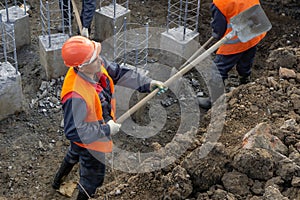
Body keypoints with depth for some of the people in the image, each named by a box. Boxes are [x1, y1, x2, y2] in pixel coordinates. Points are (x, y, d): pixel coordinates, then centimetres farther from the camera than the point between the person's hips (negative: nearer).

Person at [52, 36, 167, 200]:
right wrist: (106, 130, -30)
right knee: (92, 179, 18)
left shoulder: (97, 65, -23)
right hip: (90, 143, -9)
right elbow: (74, 131, -38)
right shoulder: (75, 95, -45)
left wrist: (147, 83, -13)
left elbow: (119, 73, -6)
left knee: (73, 155, 37)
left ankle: (57, 182, 67)